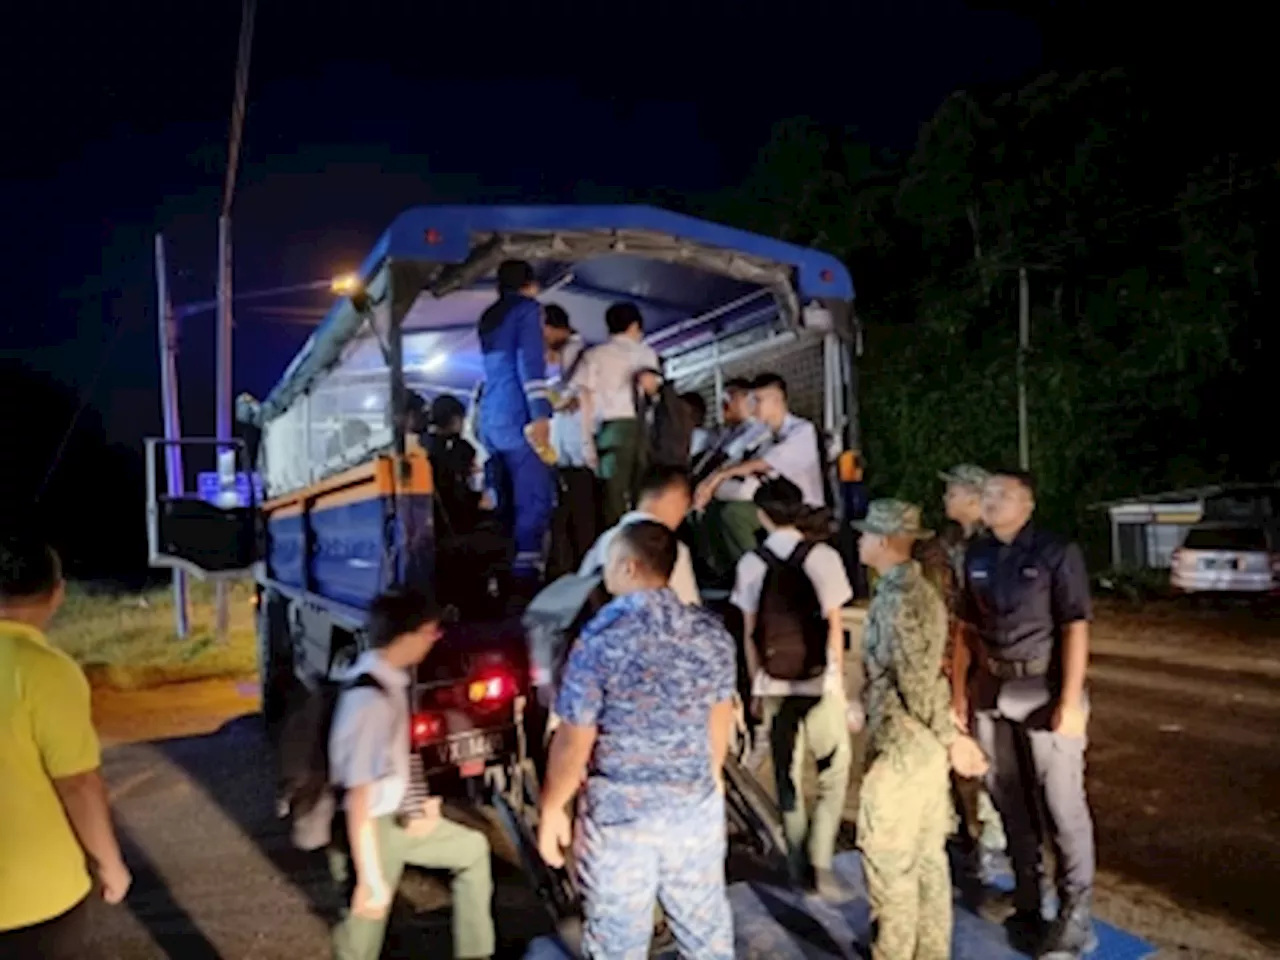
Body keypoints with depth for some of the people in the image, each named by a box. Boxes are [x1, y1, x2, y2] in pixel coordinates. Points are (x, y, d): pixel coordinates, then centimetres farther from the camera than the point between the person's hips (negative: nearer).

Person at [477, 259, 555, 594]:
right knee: (535, 499, -10)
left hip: (491, 418, 8)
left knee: (507, 502, 9)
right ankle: (525, 575, -18)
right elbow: (529, 363, -13)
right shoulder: (528, 308, 1)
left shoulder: (489, 317, 23)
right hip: (517, 418, -8)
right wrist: (540, 414, -19)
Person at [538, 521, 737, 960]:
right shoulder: (712, 633, -5)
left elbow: (573, 743, -16)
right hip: (698, 805, 4)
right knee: (705, 920, 22)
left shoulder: (600, 640, -20)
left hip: (619, 811, -4)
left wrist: (551, 809, -1)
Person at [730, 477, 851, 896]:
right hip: (820, 679, -2)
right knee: (834, 772, 11)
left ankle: (799, 864, 22)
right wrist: (839, 678, 5)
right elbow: (834, 626, -5)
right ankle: (820, 862, 1)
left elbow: (750, 633, 2)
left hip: (774, 682, 2)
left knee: (787, 774, 13)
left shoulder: (751, 563, -2)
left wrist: (755, 686, 12)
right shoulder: (824, 557, -7)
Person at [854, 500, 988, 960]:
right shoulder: (920, 589, 10)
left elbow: (919, 682, -22)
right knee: (928, 856, 17)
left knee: (887, 861, 3)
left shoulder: (895, 599, -20)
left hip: (901, 748, -10)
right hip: (925, 744, 10)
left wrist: (951, 737, -12)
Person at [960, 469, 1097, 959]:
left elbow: (1075, 628, -10)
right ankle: (1026, 905, 26)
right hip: (992, 694, 5)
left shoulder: (1056, 552, -7)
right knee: (1011, 804, 12)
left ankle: (1074, 919, 14)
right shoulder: (976, 556, 7)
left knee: (1062, 806, 2)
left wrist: (1071, 700, -16)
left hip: (1044, 691, -5)